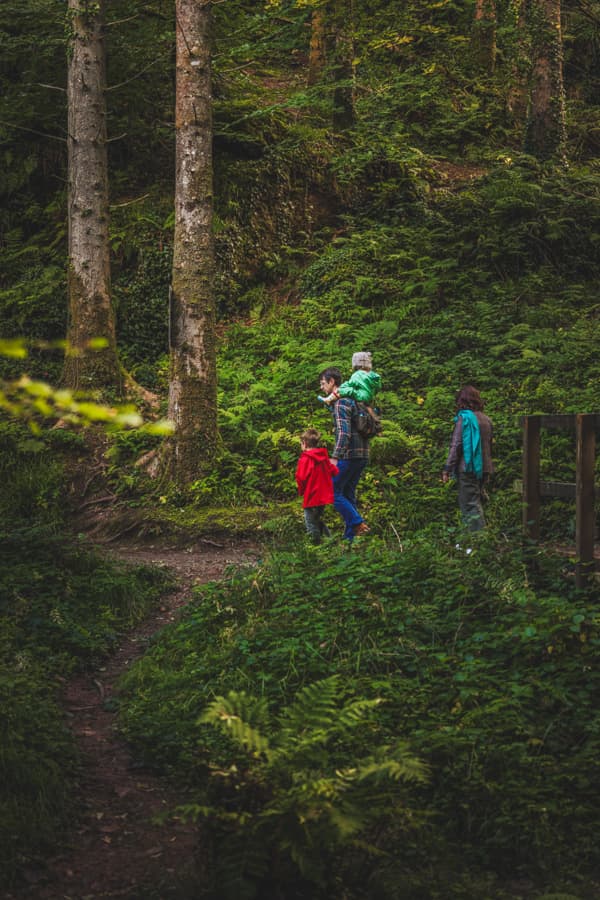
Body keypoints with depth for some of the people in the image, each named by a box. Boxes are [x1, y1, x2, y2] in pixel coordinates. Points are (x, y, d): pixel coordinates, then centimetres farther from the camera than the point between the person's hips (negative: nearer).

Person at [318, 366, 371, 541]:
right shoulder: (351, 399, 18)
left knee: (333, 491, -4)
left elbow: (344, 432, -22)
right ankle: (350, 537, 12)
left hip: (349, 454, -10)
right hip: (362, 455, 10)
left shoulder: (340, 402, -12)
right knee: (348, 494, 13)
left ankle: (358, 523, -11)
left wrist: (335, 457, -24)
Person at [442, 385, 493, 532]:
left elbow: (456, 445, -12)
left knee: (470, 505, -6)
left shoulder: (464, 418, -9)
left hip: (468, 468, -7)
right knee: (476, 502, 15)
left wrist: (447, 469, -9)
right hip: (483, 468, 7)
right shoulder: (485, 419, 11)